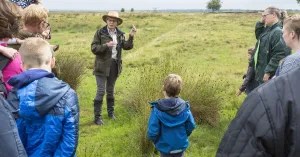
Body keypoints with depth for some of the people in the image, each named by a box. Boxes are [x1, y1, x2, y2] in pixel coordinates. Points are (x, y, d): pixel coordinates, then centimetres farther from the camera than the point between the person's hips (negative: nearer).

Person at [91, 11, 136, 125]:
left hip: (115, 65, 4)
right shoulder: (100, 33, -7)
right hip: (102, 66, -4)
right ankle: (97, 117, 2)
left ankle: (111, 112, 33)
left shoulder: (120, 34, 6)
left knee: (111, 90, 18)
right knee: (101, 91, -6)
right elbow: (93, 48, -12)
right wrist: (106, 45, -25)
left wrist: (131, 37, -18)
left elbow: (127, 47, -4)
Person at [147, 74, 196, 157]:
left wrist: (156, 141, 1)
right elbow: (191, 126, -5)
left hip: (165, 147, -2)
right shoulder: (184, 107, -13)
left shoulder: (157, 109, -22)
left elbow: (152, 132, -20)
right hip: (181, 145, 2)